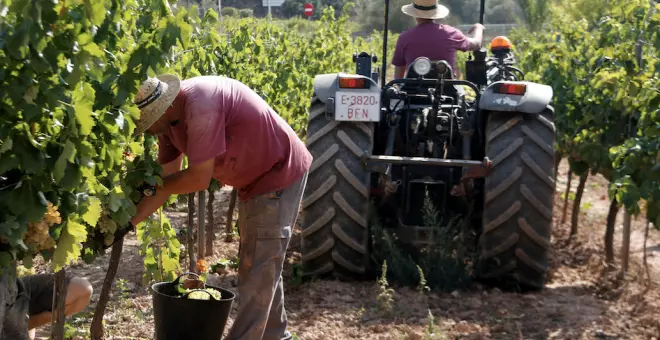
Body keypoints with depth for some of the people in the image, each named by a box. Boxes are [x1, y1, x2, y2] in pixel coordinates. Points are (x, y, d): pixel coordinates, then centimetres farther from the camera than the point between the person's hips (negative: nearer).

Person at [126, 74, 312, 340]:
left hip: (279, 174, -10)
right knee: (259, 266, 19)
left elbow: (199, 179, -28)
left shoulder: (200, 108, -32)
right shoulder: (170, 120, -3)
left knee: (259, 269, -8)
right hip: (253, 179, 10)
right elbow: (167, 181, 1)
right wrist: (127, 222, -6)